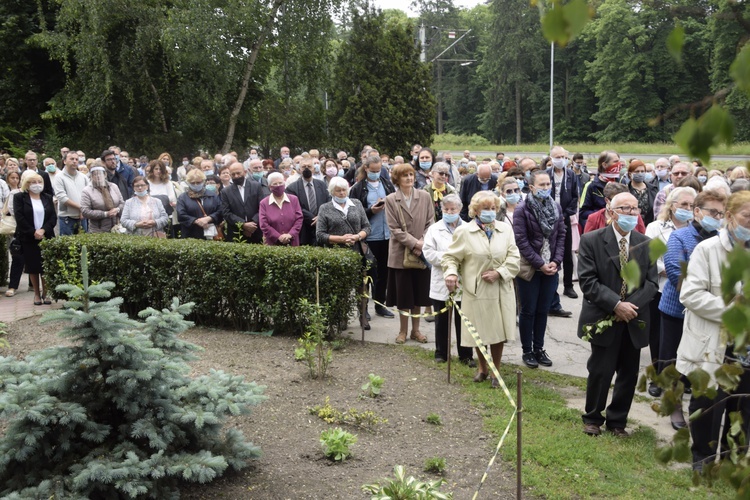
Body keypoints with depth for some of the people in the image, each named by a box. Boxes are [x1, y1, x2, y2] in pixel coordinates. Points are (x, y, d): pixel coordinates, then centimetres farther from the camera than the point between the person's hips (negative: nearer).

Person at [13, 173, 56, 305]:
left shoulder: (48, 198, 11)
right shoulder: (19, 197, 2)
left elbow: (53, 217, 2)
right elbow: (19, 218, -8)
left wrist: (43, 230, -14)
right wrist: (33, 233, -14)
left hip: (46, 237, 2)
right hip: (28, 238, -2)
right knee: (32, 267, 1)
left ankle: (45, 293, 10)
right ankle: (37, 294, 11)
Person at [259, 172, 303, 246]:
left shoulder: (294, 199, 8)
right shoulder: (264, 203, 3)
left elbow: (299, 219, 3)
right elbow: (263, 224, -4)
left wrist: (290, 234, -12)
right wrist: (279, 237, -14)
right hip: (272, 243, -1)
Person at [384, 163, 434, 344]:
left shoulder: (424, 196, 2)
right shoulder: (391, 200, -4)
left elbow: (430, 223, 2)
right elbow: (394, 229, -9)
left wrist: (423, 243, -12)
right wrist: (414, 243, -16)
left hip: (422, 253, 2)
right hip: (401, 253, -2)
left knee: (418, 293, 9)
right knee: (403, 294, 5)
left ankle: (415, 329, 22)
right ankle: (403, 330, 19)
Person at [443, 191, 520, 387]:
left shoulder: (505, 229, 5)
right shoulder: (464, 231, -3)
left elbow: (514, 258, 3)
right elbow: (451, 256, 0)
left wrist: (499, 272, -11)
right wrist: (451, 273, -20)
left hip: (501, 291, 2)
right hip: (476, 290, -2)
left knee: (499, 334, 7)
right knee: (479, 333, 11)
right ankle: (483, 368, 34)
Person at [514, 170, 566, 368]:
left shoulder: (556, 207, 4)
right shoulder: (522, 209, -11)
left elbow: (561, 235, 6)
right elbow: (522, 241, -14)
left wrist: (556, 261, -6)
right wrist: (540, 264, -15)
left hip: (550, 268, 4)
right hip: (529, 268, -4)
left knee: (543, 310, 11)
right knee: (528, 311, 5)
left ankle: (539, 348, 22)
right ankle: (527, 351, 16)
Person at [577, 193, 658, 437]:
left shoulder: (646, 244, 5)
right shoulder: (591, 240, -6)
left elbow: (651, 282, 3)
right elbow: (587, 281, -12)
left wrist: (631, 305, -13)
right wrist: (616, 304, -20)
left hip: (634, 320, 4)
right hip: (603, 319, -3)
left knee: (629, 374, 10)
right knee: (600, 371, 1)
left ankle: (617, 421, 27)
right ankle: (592, 418, 23)